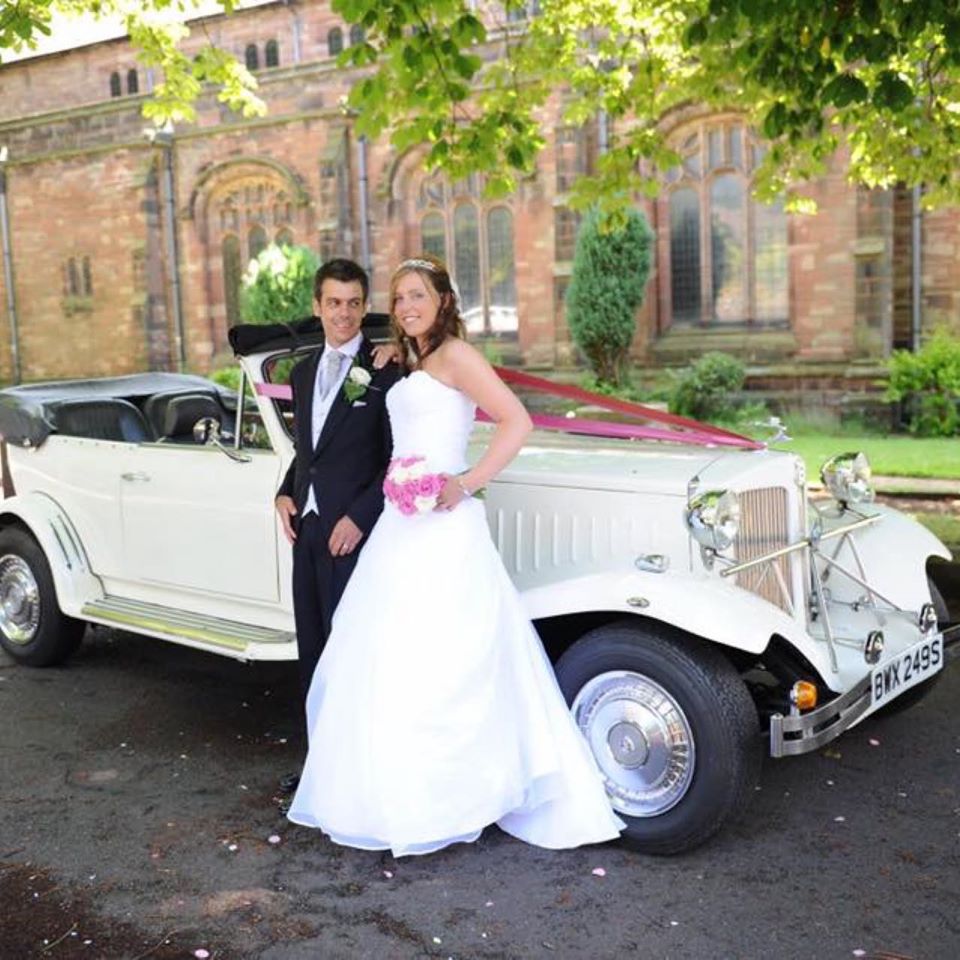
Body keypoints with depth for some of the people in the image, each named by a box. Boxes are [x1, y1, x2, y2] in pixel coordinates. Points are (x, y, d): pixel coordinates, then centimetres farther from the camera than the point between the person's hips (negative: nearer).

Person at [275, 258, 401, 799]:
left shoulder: (385, 370, -7)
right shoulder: (304, 372, 15)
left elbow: (398, 458, -11)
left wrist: (359, 517, -17)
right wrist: (286, 494, 6)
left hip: (354, 530, -7)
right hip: (306, 527, 7)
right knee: (313, 649, 13)